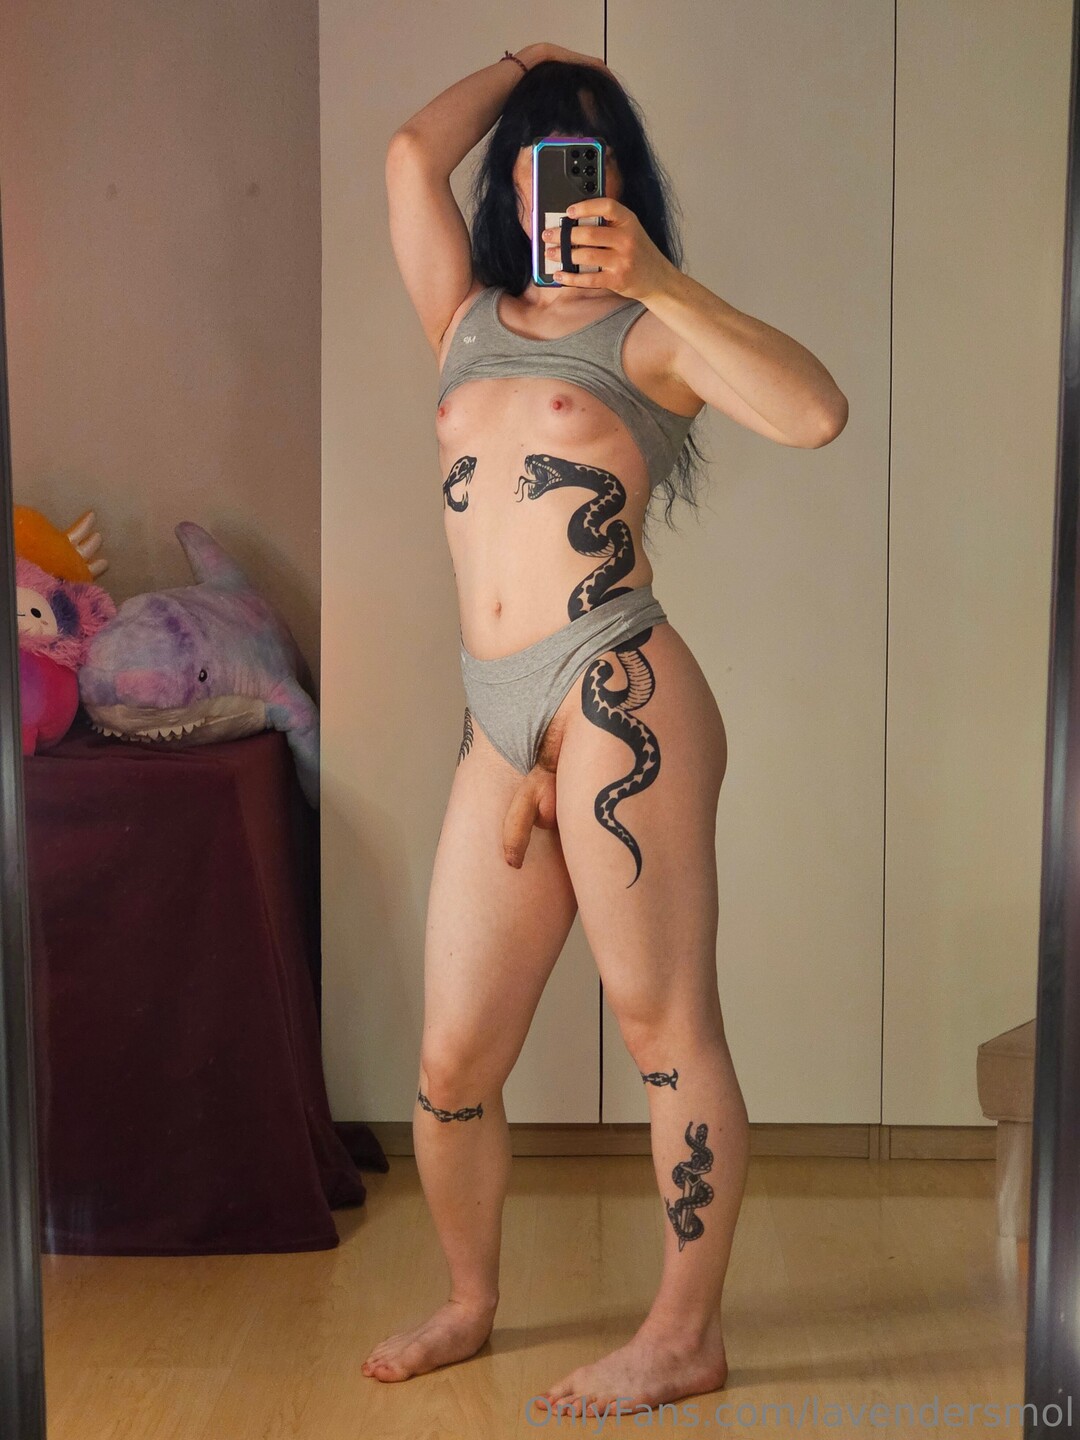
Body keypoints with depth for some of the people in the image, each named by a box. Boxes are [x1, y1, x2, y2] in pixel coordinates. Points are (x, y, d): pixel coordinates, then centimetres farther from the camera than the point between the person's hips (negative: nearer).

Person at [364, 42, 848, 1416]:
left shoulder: (649, 332, 7)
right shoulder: (469, 319, 23)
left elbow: (814, 412, -10)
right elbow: (411, 154, 16)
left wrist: (655, 278, -16)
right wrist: (520, 62, 29)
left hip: (618, 695, -5)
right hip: (498, 727, 5)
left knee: (664, 1021, 2)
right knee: (452, 1057, 7)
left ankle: (684, 1333, 17)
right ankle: (469, 1301, 30)